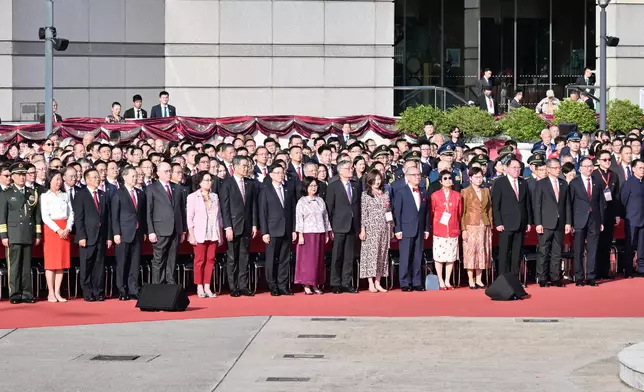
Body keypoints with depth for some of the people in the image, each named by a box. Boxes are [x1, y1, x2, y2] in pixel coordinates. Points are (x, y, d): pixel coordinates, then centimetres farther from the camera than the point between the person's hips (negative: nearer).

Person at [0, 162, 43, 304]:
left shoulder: (32, 194, 15)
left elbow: (37, 216, 14)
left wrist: (38, 234, 8)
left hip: (29, 235, 3)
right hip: (13, 235, -3)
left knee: (27, 266, 4)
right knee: (14, 265, -4)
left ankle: (26, 294, 7)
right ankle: (15, 295, -1)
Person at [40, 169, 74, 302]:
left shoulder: (66, 196, 13)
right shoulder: (45, 196, 0)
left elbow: (71, 214, 8)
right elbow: (45, 216, -7)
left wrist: (67, 229, -8)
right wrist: (58, 230, -15)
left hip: (65, 230, 4)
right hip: (51, 230, -4)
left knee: (62, 261, 3)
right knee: (50, 262, -4)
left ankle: (57, 293, 6)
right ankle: (51, 293, -1)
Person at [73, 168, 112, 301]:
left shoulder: (103, 195, 15)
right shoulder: (81, 195, -1)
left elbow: (107, 217, 14)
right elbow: (78, 218, -6)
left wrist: (109, 236, 8)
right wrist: (81, 236, -14)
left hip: (101, 236, 4)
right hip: (87, 236, -4)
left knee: (100, 265, 5)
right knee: (86, 266, -1)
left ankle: (99, 293, 9)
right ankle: (88, 293, 4)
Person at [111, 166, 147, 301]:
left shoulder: (140, 193, 14)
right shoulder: (118, 194, -1)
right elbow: (114, 216, -4)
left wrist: (144, 231, 10)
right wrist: (116, 233, -11)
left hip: (138, 233, 4)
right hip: (124, 233, -4)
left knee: (135, 264, 4)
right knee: (122, 263, -1)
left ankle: (133, 291, 7)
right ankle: (122, 291, 4)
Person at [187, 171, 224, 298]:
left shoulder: (215, 196, 13)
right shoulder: (193, 197, 0)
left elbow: (219, 216, 15)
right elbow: (189, 217, -3)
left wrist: (221, 235, 12)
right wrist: (192, 235, -10)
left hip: (213, 234, 4)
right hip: (200, 235, -4)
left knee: (210, 260, 1)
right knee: (200, 260, -2)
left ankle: (207, 286, 6)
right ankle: (200, 287, 3)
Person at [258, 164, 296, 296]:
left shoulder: (289, 191, 14)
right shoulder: (265, 190, 2)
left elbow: (293, 211, 14)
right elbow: (262, 212, -2)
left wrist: (294, 229, 6)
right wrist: (264, 232, -9)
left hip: (287, 230, 4)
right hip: (273, 230, -4)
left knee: (285, 259, 4)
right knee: (271, 259, -2)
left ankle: (283, 286, 8)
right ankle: (273, 287, 4)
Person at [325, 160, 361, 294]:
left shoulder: (357, 186, 13)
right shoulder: (333, 186, 0)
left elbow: (359, 206, 13)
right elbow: (330, 207, -2)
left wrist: (358, 225, 6)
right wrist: (330, 226, -7)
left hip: (353, 226, 4)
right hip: (339, 227, -4)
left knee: (349, 256, 6)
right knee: (337, 256, -2)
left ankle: (346, 283, 10)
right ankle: (336, 284, 3)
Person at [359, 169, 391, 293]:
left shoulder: (385, 194, 13)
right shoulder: (365, 195, 0)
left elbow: (390, 211, 15)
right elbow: (363, 213, -4)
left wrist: (391, 228, 8)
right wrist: (362, 229, -9)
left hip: (385, 228, 5)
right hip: (371, 228, -5)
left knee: (382, 254, 4)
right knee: (371, 254, -6)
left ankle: (378, 283, 8)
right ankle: (371, 284, -4)